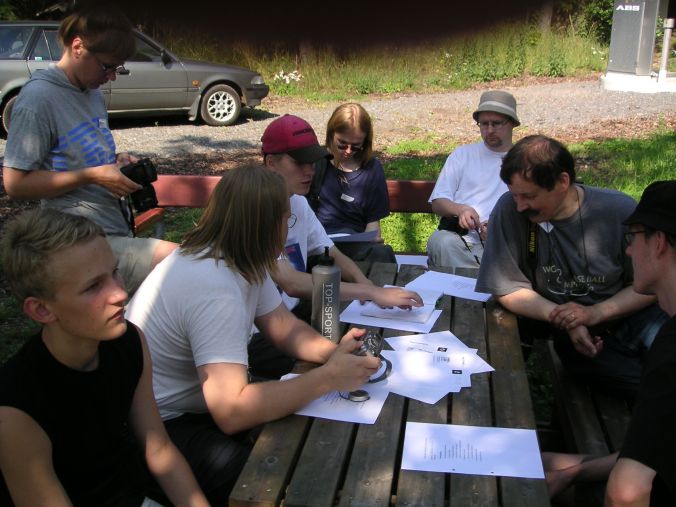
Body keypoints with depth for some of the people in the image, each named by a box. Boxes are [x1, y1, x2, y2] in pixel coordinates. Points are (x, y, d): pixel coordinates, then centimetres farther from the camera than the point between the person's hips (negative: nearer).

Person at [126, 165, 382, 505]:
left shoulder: (244, 261, -1)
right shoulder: (215, 288, -31)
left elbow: (284, 327, 4)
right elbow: (231, 413, -37)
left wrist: (334, 352, -17)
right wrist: (328, 378, -30)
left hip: (200, 405, 9)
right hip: (162, 427, -9)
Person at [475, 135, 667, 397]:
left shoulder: (619, 211, -11)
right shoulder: (509, 211, -13)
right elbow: (508, 290, -8)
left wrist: (596, 313, -18)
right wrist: (566, 320, -21)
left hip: (633, 315, 1)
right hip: (570, 333, -1)